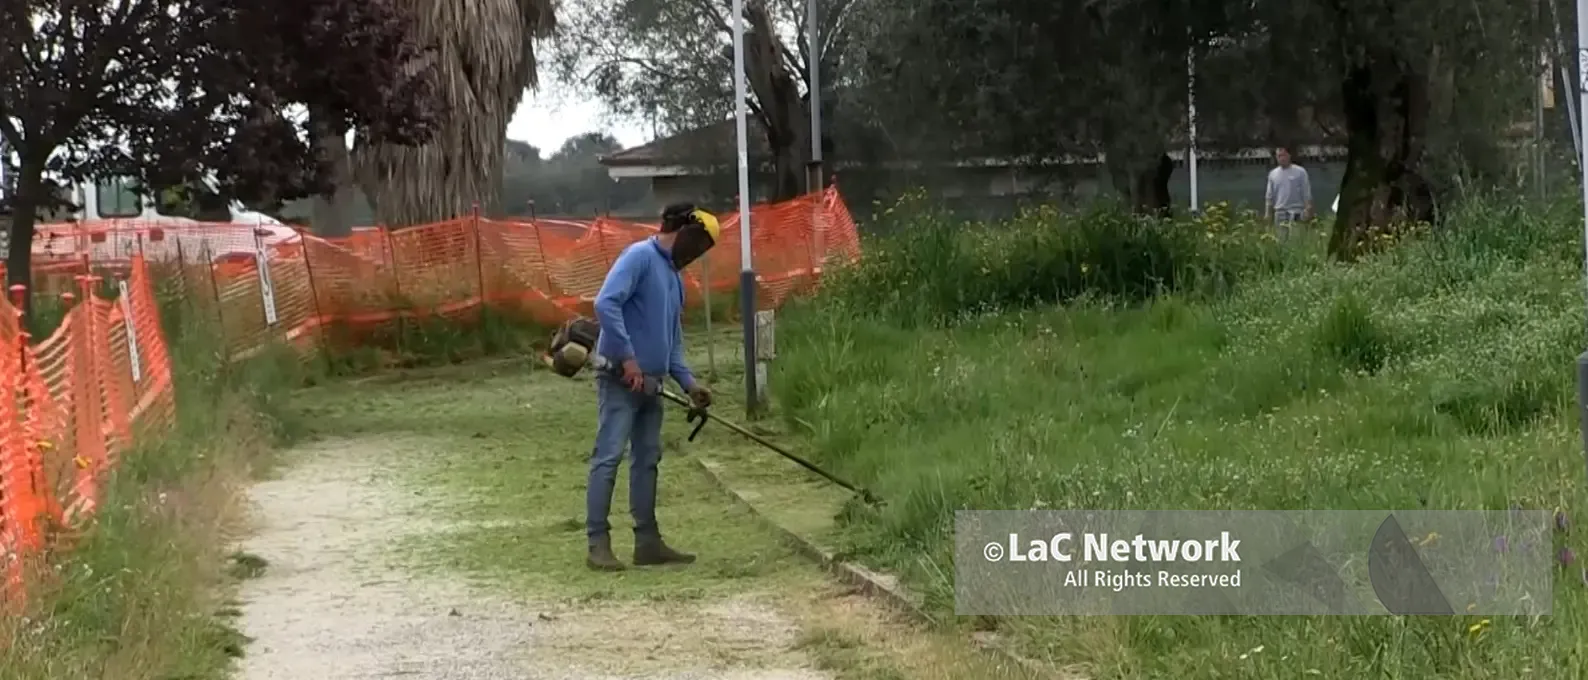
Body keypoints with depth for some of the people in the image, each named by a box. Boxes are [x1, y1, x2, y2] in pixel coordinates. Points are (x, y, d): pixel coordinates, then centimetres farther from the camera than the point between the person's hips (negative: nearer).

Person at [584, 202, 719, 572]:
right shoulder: (640, 256, -9)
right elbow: (605, 304, -21)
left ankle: (647, 540, 16)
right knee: (609, 456, -9)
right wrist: (628, 358, -22)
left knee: (647, 459, 10)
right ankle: (598, 543, -10)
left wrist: (688, 382, 11)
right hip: (621, 377, -9)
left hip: (650, 382, 9)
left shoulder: (674, 276, 18)